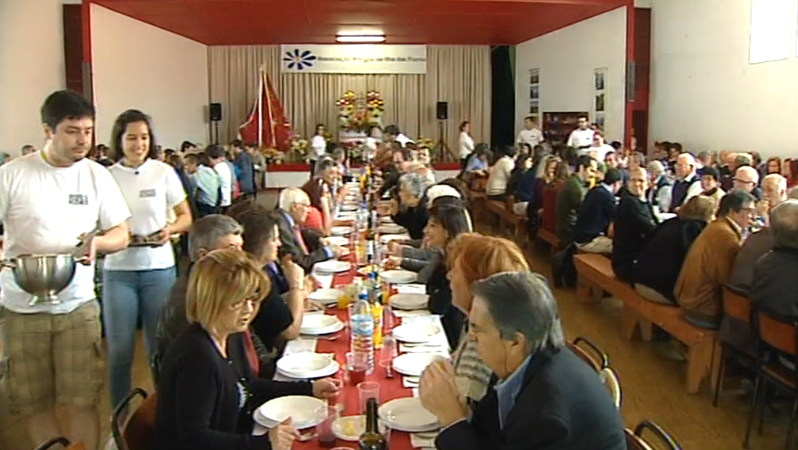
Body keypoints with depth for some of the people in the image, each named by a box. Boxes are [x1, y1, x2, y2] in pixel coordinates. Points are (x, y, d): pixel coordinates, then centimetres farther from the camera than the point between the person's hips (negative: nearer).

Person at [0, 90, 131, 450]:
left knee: (82, 402, 2)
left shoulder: (97, 175, 1)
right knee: (33, 403, 10)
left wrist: (97, 243, -16)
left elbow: (121, 234, 5)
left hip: (78, 305, 1)